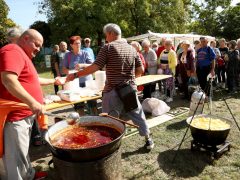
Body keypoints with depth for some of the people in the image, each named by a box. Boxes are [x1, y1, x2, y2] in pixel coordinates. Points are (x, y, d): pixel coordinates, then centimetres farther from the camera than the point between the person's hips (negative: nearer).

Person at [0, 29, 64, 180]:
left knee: (24, 150, 24)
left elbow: (33, 80, 33)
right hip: (15, 116, -11)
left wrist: (53, 81, 37)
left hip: (25, 114, 11)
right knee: (17, 155, 1)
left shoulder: (23, 55, 21)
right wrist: (32, 102, -34)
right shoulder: (13, 51, -13)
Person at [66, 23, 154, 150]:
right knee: (138, 115, 18)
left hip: (113, 91, -5)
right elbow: (140, 70, 7)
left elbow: (95, 67, -15)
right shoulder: (131, 48, 7)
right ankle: (148, 140, 31)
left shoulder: (108, 47, -8)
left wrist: (75, 75, -6)